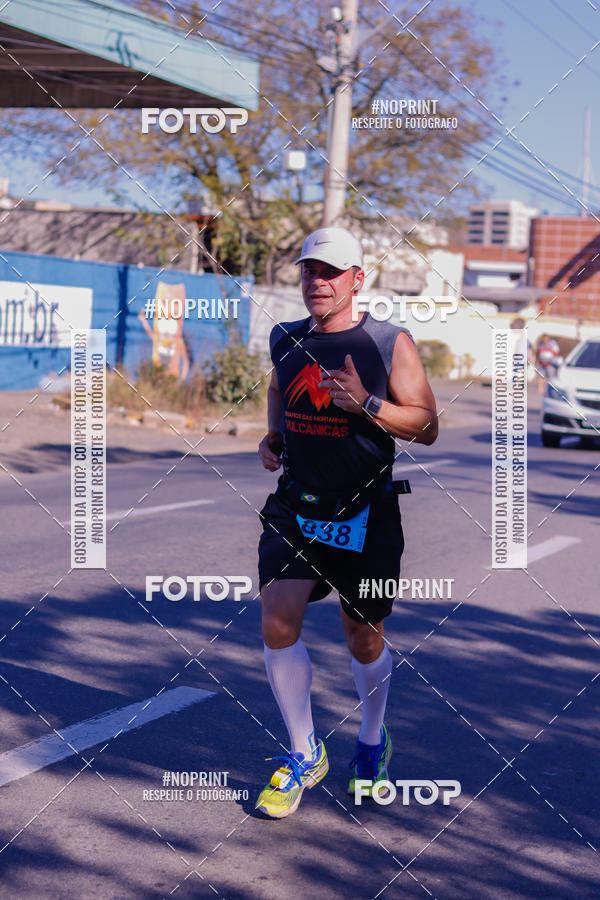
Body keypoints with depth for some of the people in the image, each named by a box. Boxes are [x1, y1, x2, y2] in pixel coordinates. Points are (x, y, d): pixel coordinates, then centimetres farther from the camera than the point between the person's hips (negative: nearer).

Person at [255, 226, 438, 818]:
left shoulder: (390, 343, -6)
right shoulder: (286, 341, 7)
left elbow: (427, 426, -6)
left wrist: (367, 404, -21)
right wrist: (271, 442, 6)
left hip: (365, 514, -3)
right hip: (295, 505, 3)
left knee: (363, 639, 9)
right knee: (277, 624, -11)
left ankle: (373, 742, 37)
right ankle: (305, 755, 7)